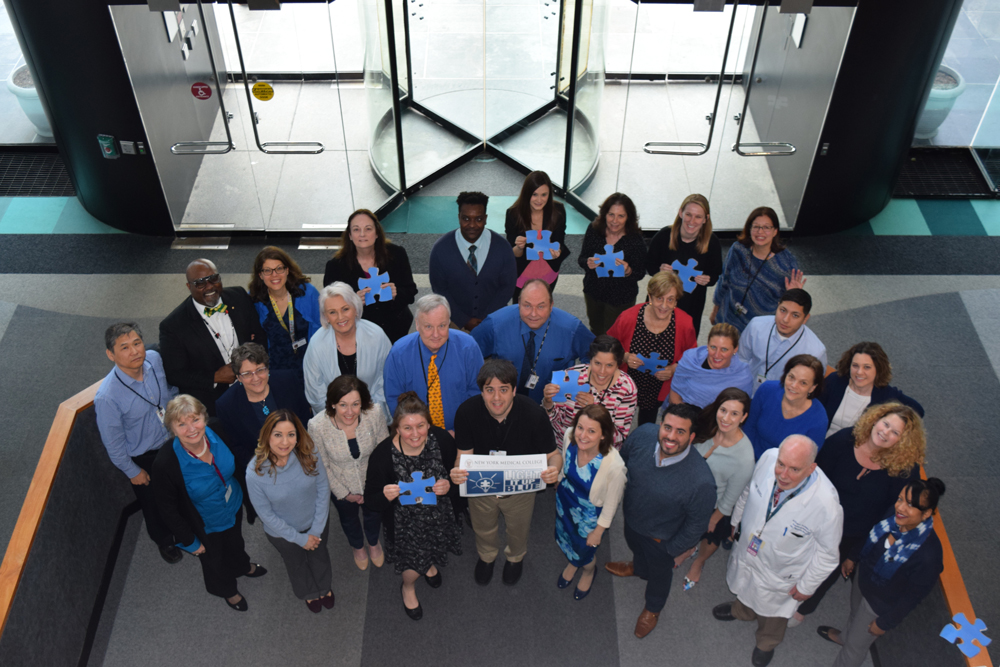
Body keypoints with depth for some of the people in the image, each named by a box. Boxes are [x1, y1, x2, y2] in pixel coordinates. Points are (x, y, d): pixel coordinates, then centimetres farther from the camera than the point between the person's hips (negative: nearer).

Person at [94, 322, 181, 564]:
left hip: (173, 441, 5)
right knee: (154, 504, 23)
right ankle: (164, 541, 55)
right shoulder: (107, 397, -36)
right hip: (143, 458, -4)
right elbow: (113, 443, -21)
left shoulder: (153, 359, -21)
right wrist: (132, 472, -9)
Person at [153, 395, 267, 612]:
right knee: (215, 561, 28)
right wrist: (188, 541, -13)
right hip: (205, 525, -3)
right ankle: (227, 590, 61)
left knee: (235, 542, 35)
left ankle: (242, 566, 70)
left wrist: (244, 491, 10)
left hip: (234, 506, 3)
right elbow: (167, 508, -22)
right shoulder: (165, 464, -39)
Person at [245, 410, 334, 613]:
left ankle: (324, 587, 64)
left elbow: (323, 489, -16)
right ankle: (309, 592, 63)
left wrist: (317, 529, -14)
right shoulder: (255, 472, -33)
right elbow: (266, 514, -21)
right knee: (296, 564, 29)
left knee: (320, 556, 30)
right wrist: (299, 538, -15)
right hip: (283, 531, -1)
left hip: (317, 522, 1)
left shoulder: (309, 453, -30)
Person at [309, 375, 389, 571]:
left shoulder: (374, 413, -32)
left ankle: (374, 542, 67)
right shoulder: (317, 426, -33)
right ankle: (357, 546, 66)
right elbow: (322, 466, -17)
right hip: (341, 487, 0)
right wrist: (344, 493, -10)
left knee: (373, 515, 31)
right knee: (349, 519, 31)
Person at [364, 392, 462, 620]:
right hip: (406, 522, -3)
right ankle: (407, 588, 52)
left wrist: (449, 486, -30)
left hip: (439, 514, 3)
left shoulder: (442, 440, -25)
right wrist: (385, 496, -41)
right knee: (415, 564, 13)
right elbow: (371, 500, -19)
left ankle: (430, 564, 70)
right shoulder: (382, 456, -31)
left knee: (434, 550, 30)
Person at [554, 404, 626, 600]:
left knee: (585, 549, 26)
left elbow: (611, 503, -21)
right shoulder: (570, 436, -28)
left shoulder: (614, 465, -40)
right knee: (564, 539, 32)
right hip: (565, 501, 4)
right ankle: (572, 563, 69)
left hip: (589, 514, -4)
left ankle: (589, 571, 64)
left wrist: (598, 531, -9)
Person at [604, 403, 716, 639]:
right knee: (636, 548, 37)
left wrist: (675, 550, -8)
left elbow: (696, 523, -22)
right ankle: (638, 569, 73)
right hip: (631, 518, 4)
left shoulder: (701, 482, -42)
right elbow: (624, 460, -5)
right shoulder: (642, 434, -30)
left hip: (661, 539, -3)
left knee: (659, 573, 29)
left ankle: (652, 608, 62)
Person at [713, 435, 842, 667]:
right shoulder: (768, 457, -30)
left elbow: (827, 552, -21)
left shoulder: (826, 504, -41)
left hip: (779, 572, -3)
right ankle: (741, 609, 72)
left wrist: (807, 586, -8)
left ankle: (767, 643, 63)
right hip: (747, 547, 3)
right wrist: (736, 521, 10)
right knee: (746, 588, 37)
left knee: (772, 612, 29)